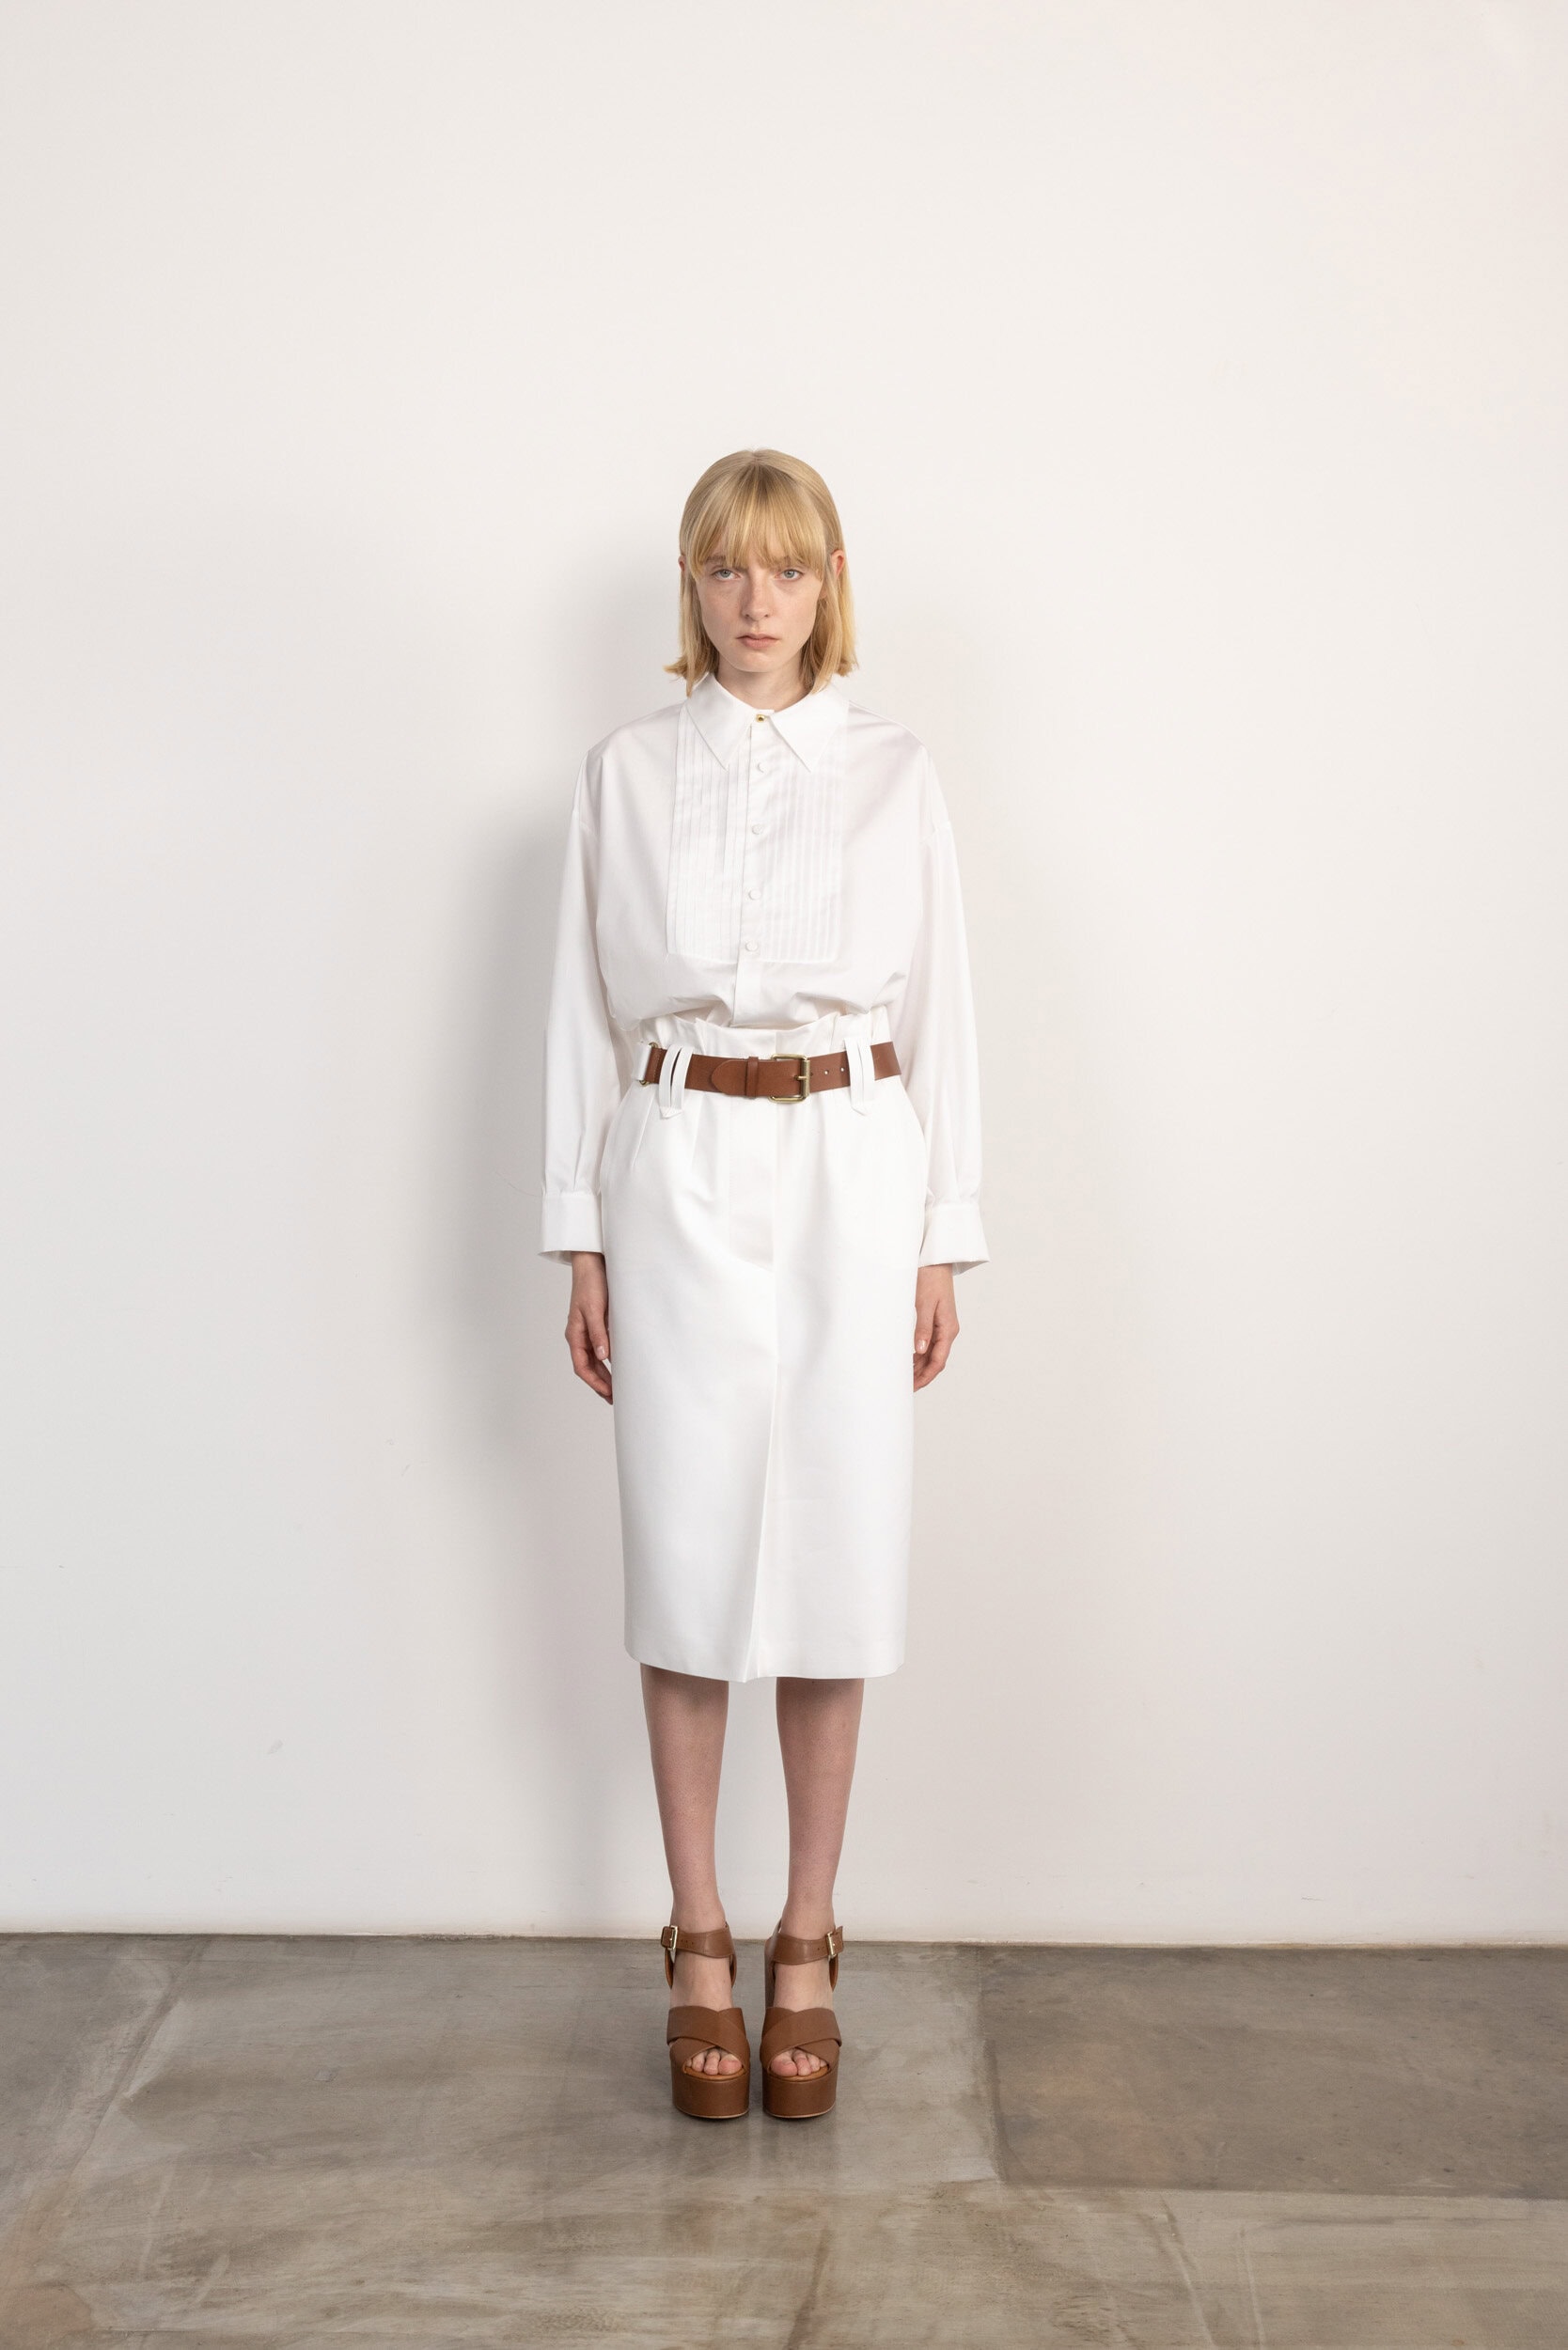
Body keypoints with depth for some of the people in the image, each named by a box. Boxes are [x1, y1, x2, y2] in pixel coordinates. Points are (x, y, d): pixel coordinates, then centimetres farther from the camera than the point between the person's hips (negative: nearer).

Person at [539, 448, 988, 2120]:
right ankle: (698, 1946, 18)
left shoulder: (893, 775, 6)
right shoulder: (625, 775, 7)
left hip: (850, 1177, 0)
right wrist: (581, 1239, 2)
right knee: (687, 1556, 2)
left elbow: (938, 1009, 6)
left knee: (840, 1555, 2)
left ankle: (806, 1947, 18)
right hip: (680, 1176, 0)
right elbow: (586, 1011, 6)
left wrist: (942, 1240, 2)